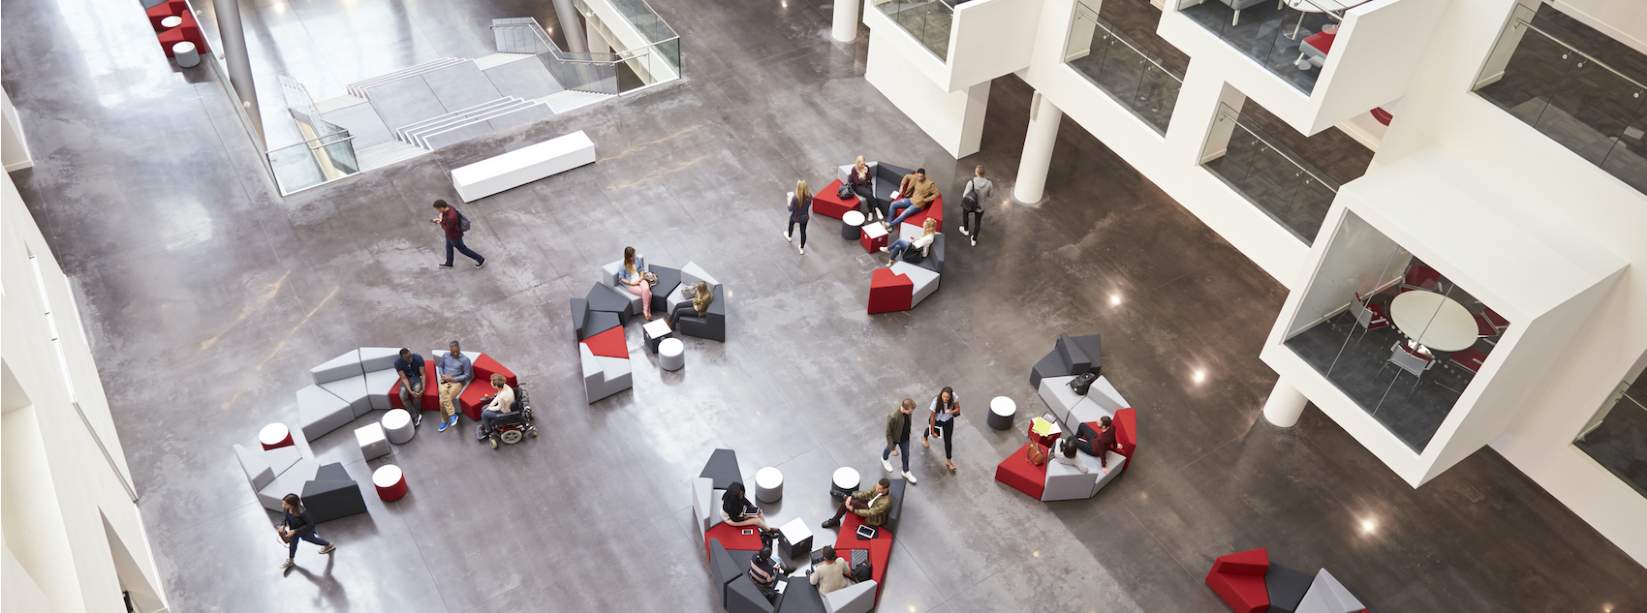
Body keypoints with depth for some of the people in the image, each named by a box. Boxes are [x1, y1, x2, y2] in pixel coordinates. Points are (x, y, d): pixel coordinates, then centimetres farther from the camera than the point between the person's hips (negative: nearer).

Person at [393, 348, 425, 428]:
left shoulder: (418, 358, -24)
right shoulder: (397, 362, -22)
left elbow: (423, 374, -21)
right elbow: (404, 378, -22)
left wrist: (423, 389, -34)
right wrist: (410, 391, -36)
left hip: (417, 377, -1)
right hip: (406, 378, 1)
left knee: (417, 390, -31)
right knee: (402, 395, -25)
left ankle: (416, 415, -14)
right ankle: (416, 417, -19)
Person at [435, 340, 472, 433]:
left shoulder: (465, 359, -7)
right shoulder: (445, 356, 7)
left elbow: (467, 375, -7)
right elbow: (440, 366, 20)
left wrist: (453, 379, -14)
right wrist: (442, 375, -2)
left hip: (457, 382, -4)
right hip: (445, 381, 4)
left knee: (443, 401, -25)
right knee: (443, 395, -30)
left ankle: (445, 421, -10)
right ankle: (452, 415, -20)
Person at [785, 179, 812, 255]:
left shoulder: (795, 198, -36)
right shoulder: (809, 196, -22)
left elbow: (790, 209, -23)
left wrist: (789, 201, -8)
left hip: (795, 217, -2)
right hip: (804, 217, 2)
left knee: (791, 224, 33)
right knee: (803, 231, 22)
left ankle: (789, 236, 63)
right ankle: (802, 249, 36)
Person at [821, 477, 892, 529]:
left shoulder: (886, 502, -37)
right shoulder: (878, 487, -17)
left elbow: (870, 513, -31)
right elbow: (867, 493, -5)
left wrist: (853, 510, -25)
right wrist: (851, 497, -17)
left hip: (874, 518, -7)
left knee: (852, 503, -22)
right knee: (847, 499, -7)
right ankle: (835, 520, 10)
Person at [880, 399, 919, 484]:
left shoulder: (907, 411, -23)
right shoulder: (893, 417, -43)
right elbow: (888, 433, -28)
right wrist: (891, 445, -19)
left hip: (905, 438, 4)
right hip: (895, 438, -4)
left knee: (906, 454, 21)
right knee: (889, 449, 28)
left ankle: (906, 472, 47)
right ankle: (884, 459, 62)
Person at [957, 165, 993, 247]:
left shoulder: (971, 182, -29)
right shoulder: (989, 183, -22)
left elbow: (965, 196, -23)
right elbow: (990, 195, -5)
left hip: (969, 205, -1)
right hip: (980, 207, 1)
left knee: (965, 214, 35)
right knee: (977, 223, 27)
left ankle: (966, 230, 56)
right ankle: (974, 240, 45)